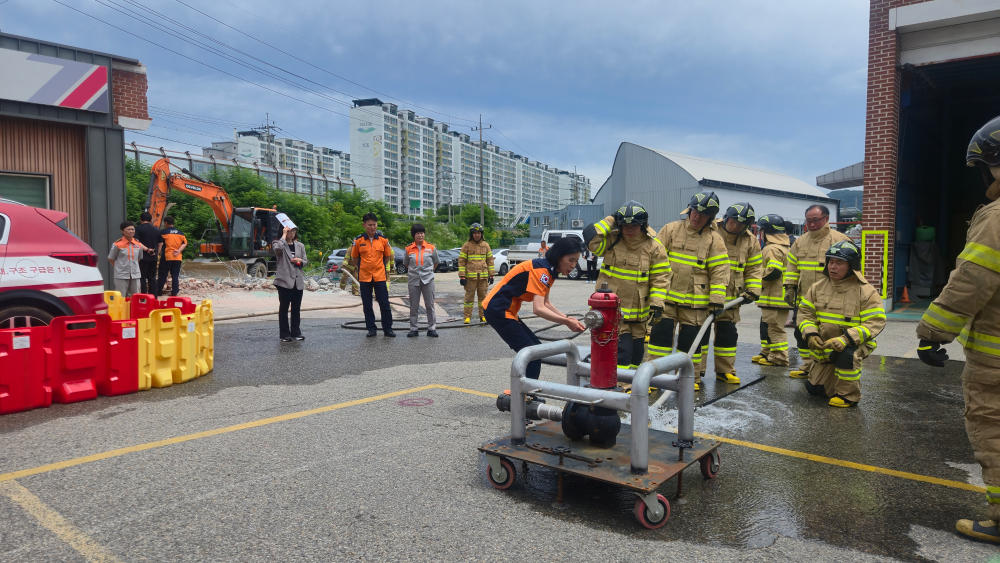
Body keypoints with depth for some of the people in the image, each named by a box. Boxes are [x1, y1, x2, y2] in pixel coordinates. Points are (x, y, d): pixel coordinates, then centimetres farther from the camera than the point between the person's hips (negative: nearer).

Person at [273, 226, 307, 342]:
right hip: (284, 280, -4)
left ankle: (296, 332, 16)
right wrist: (284, 235, -14)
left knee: (296, 308, 8)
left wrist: (300, 261, -5)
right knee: (284, 307, 0)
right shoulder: (278, 244, 0)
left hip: (298, 281, 5)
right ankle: (285, 334, 5)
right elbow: (278, 248, -25)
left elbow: (306, 261, 17)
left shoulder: (300, 246, 15)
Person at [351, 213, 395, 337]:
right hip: (364, 277, 0)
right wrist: (361, 268, 8)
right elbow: (354, 258, 9)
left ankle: (387, 328, 9)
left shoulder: (383, 240, 1)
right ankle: (371, 328, 17)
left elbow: (388, 256, 12)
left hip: (380, 277, 0)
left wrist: (380, 267, 9)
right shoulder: (358, 241, -1)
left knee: (384, 303, 1)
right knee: (367, 305, 7)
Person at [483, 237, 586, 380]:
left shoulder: (550, 270, 8)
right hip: (499, 311, -10)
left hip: (508, 311, 10)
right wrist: (566, 322, -26)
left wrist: (566, 318, 1)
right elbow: (538, 309, -28)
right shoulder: (541, 269, -21)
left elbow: (545, 303, 13)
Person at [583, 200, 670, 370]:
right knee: (622, 349, -12)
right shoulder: (611, 241, -4)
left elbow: (660, 277, -1)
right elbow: (590, 237, -20)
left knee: (636, 352, 15)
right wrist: (610, 221, -14)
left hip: (639, 312, 3)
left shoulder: (654, 247, -2)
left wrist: (657, 303, -9)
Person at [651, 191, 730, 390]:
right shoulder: (671, 229, 2)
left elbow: (719, 272, -1)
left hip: (695, 301, 0)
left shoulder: (714, 239, 1)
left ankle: (692, 376, 22)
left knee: (691, 340, 7)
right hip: (666, 297, 1)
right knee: (660, 334, 0)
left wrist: (717, 301, -8)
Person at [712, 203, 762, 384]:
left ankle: (725, 370, 20)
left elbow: (753, 269, 13)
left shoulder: (750, 242, 5)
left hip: (731, 297, 4)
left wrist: (752, 291, 2)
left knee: (727, 333, 8)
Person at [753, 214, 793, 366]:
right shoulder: (784, 247, 18)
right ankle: (767, 353, 27)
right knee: (766, 326, 18)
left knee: (774, 328, -5)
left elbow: (774, 272, -27)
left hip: (774, 297, -11)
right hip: (773, 295, 11)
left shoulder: (773, 249, -17)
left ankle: (779, 357, -1)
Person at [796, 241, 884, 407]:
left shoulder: (866, 292, -14)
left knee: (847, 354, -40)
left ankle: (848, 395, -17)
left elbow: (875, 322, -20)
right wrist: (811, 334, -18)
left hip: (854, 345, -4)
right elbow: (805, 312, 2)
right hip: (823, 346, 5)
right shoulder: (818, 287, -1)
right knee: (814, 389, 6)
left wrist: (846, 339, -32)